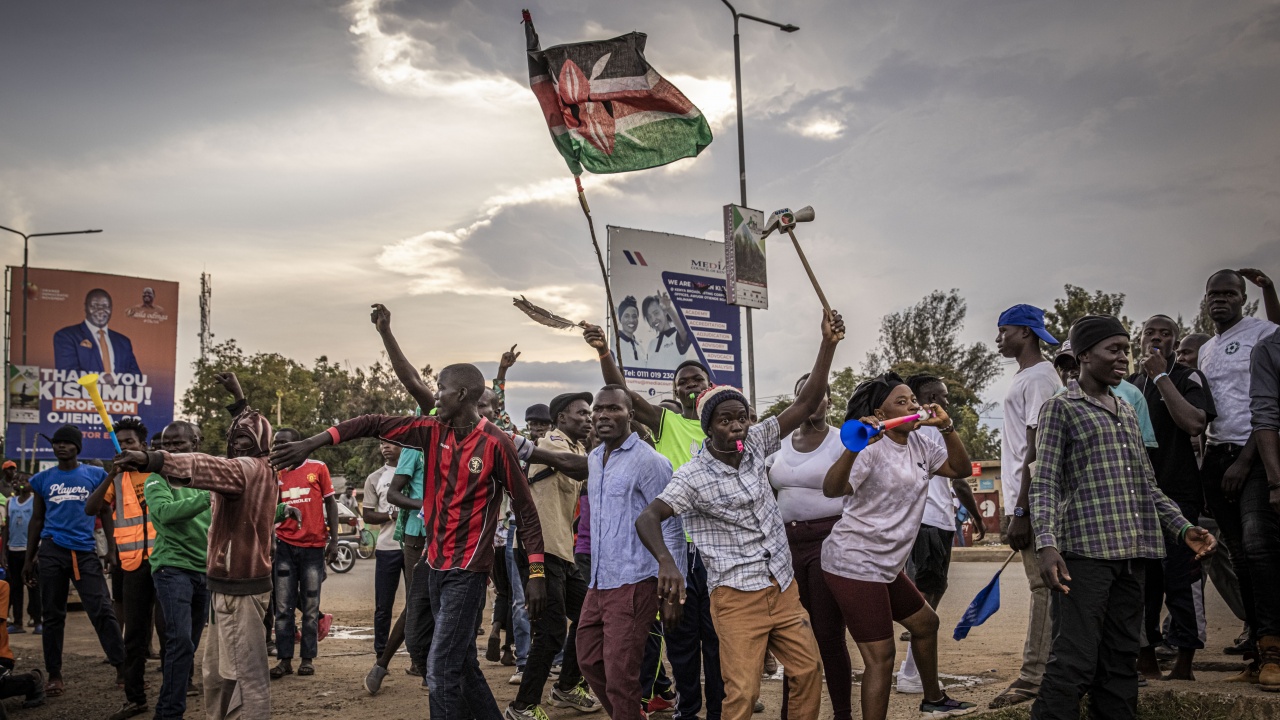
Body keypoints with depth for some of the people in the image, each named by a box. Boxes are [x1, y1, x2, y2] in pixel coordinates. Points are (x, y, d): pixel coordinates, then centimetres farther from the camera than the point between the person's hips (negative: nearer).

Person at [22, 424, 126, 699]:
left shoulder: (95, 475, 5)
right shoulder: (43, 479, 9)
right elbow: (36, 520, 15)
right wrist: (28, 559, 12)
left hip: (85, 551, -2)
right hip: (52, 551, 2)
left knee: (101, 610, -7)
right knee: (52, 614, 7)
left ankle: (122, 667, -6)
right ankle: (54, 674, 15)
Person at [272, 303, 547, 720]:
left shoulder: (495, 443, -14)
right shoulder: (434, 433, 2)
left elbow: (525, 510, -12)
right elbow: (374, 426, 1)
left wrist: (537, 574, -15)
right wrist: (312, 444, -8)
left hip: (467, 570, -7)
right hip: (435, 565, 7)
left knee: (441, 670, -9)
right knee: (462, 663, 16)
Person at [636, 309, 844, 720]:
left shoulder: (755, 445, 2)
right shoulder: (693, 476, -12)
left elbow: (805, 405, 0)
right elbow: (647, 519, -20)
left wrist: (828, 344, -10)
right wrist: (665, 561, -40)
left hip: (784, 587, 6)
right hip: (737, 596, -6)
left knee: (809, 670, 9)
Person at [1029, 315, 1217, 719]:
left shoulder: (1127, 412, 21)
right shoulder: (1061, 408, 2)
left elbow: (1147, 485, 23)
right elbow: (1045, 484, -6)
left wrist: (1183, 528, 11)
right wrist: (1046, 545, -18)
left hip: (1131, 552, 7)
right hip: (1085, 550, -7)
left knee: (1121, 661, 8)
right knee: (1075, 661, -12)